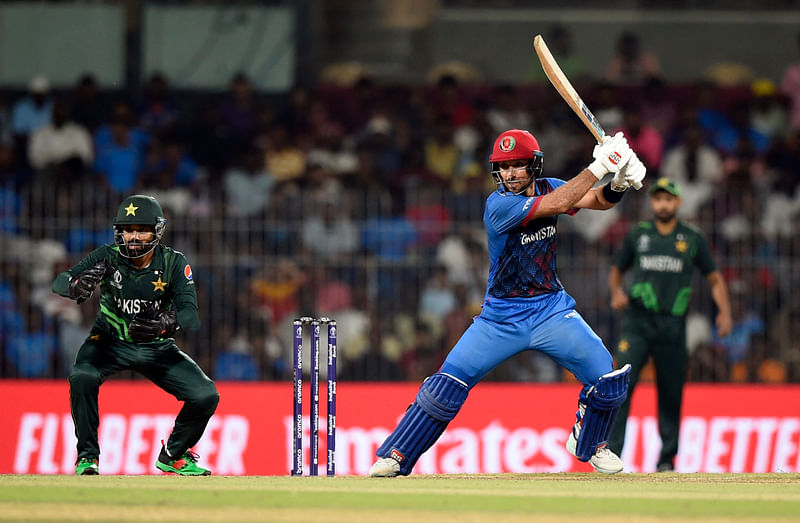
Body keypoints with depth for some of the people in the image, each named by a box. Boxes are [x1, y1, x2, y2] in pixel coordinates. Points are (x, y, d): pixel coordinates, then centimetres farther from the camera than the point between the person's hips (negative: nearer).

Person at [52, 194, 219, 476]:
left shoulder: (174, 263, -14)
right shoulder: (108, 257, -16)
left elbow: (191, 314, -24)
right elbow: (59, 282, -26)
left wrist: (164, 324, -48)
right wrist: (77, 286, -52)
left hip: (158, 348, 2)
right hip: (110, 343, -2)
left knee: (206, 395, -13)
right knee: (82, 377, -32)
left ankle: (173, 455, 14)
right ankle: (87, 455, -14)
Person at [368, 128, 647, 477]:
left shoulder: (547, 187, 0)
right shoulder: (499, 205, -18)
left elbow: (600, 200, -7)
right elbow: (556, 204, -29)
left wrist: (620, 182, -29)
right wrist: (599, 166, -33)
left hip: (551, 310, 4)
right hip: (501, 317, -4)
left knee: (607, 378, -9)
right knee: (447, 385, -13)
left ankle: (588, 443, 19)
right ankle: (395, 456, -1)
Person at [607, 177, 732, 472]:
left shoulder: (692, 239, 8)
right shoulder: (638, 235, 10)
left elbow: (714, 279, 14)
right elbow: (617, 270, 21)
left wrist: (724, 312, 1)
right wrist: (616, 293, 0)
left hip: (672, 325, 0)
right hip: (638, 322, 0)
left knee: (671, 394, 4)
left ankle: (667, 458, 16)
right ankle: (612, 454, -17)